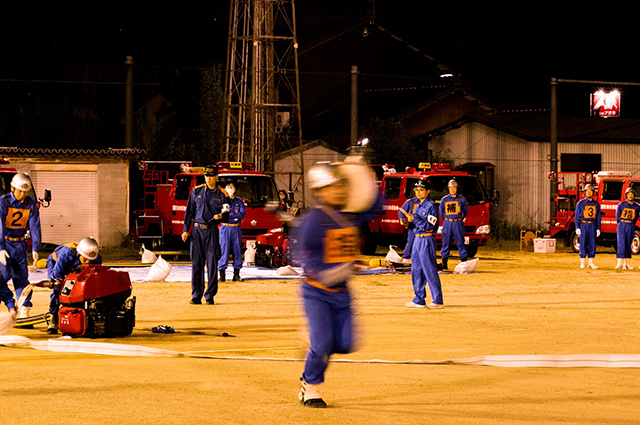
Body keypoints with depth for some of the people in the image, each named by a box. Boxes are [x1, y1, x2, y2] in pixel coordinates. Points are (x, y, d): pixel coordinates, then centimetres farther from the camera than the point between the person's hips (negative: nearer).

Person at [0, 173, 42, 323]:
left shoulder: (31, 204, 0)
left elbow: (34, 226, -2)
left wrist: (35, 248, -11)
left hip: (20, 244, 4)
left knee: (22, 277, 1)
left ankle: (24, 313, 3)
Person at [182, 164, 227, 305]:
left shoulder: (222, 194, 3)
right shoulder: (196, 191, 7)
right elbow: (189, 211, 10)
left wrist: (221, 216, -14)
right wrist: (186, 229, 4)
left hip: (212, 230, -1)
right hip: (197, 230, 1)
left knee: (212, 264, -4)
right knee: (196, 264, 2)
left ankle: (210, 296, 3)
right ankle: (196, 296, 7)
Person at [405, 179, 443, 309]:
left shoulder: (431, 206, -10)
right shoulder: (418, 207, 17)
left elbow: (430, 225, -18)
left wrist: (415, 220, -20)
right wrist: (410, 220, 2)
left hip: (427, 240, -9)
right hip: (417, 239, 9)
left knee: (430, 271, -9)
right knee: (416, 271, 11)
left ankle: (438, 301, -8)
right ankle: (419, 300, 18)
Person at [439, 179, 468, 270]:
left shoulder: (462, 199, 3)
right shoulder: (444, 199, 7)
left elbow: (465, 212, 13)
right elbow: (441, 213, 17)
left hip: (458, 224, -2)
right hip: (447, 224, 2)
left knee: (460, 243, -2)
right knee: (445, 242, 1)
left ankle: (464, 262, 0)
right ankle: (444, 263, 5)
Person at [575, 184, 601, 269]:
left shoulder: (596, 204, 9)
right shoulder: (580, 203, 2)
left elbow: (598, 217, 10)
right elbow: (577, 216, 0)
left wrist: (598, 229, 4)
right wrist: (577, 228, -8)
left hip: (593, 226, 3)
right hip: (583, 226, -2)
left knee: (592, 244, 2)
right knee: (583, 244, -3)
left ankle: (591, 263, 7)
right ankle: (582, 263, 1)